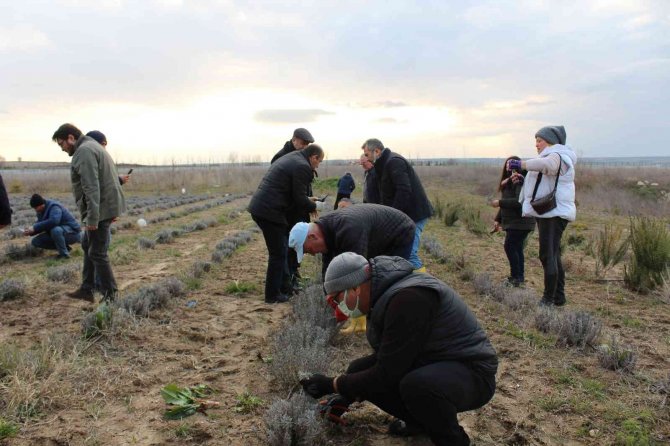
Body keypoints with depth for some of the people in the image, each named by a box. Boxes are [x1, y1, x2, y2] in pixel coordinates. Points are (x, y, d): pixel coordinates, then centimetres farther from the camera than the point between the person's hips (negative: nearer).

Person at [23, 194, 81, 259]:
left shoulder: (54, 207, -21)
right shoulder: (41, 211, 5)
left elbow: (54, 221, -39)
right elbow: (41, 226, 9)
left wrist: (35, 228, -34)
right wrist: (31, 232, -12)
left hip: (73, 232, -9)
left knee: (55, 230, -39)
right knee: (35, 241, -2)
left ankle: (64, 254, -20)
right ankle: (65, 247, 4)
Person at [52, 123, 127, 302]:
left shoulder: (84, 151, -15)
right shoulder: (93, 146, 18)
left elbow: (91, 188, -23)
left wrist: (92, 218, -24)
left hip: (100, 209, -11)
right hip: (108, 206, 11)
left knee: (97, 253, -4)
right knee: (87, 245, 20)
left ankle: (110, 296, 3)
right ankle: (86, 289, 27)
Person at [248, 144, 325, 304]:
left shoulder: (290, 158, 19)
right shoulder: (302, 167, -12)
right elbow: (299, 200, -12)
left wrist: (307, 200, 23)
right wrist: (314, 206, 6)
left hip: (259, 207, 10)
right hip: (270, 212, -10)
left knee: (281, 249, 21)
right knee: (278, 254, 3)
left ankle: (284, 285, 31)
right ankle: (273, 295, 12)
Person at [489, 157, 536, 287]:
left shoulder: (520, 181, -17)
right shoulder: (508, 181, 15)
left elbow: (519, 201, -29)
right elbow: (506, 203, 20)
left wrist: (499, 202, -23)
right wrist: (498, 219, 16)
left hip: (520, 222, -10)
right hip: (512, 222, 10)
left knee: (510, 247, -12)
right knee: (516, 248, 13)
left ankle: (516, 277, -6)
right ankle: (519, 277, 20)